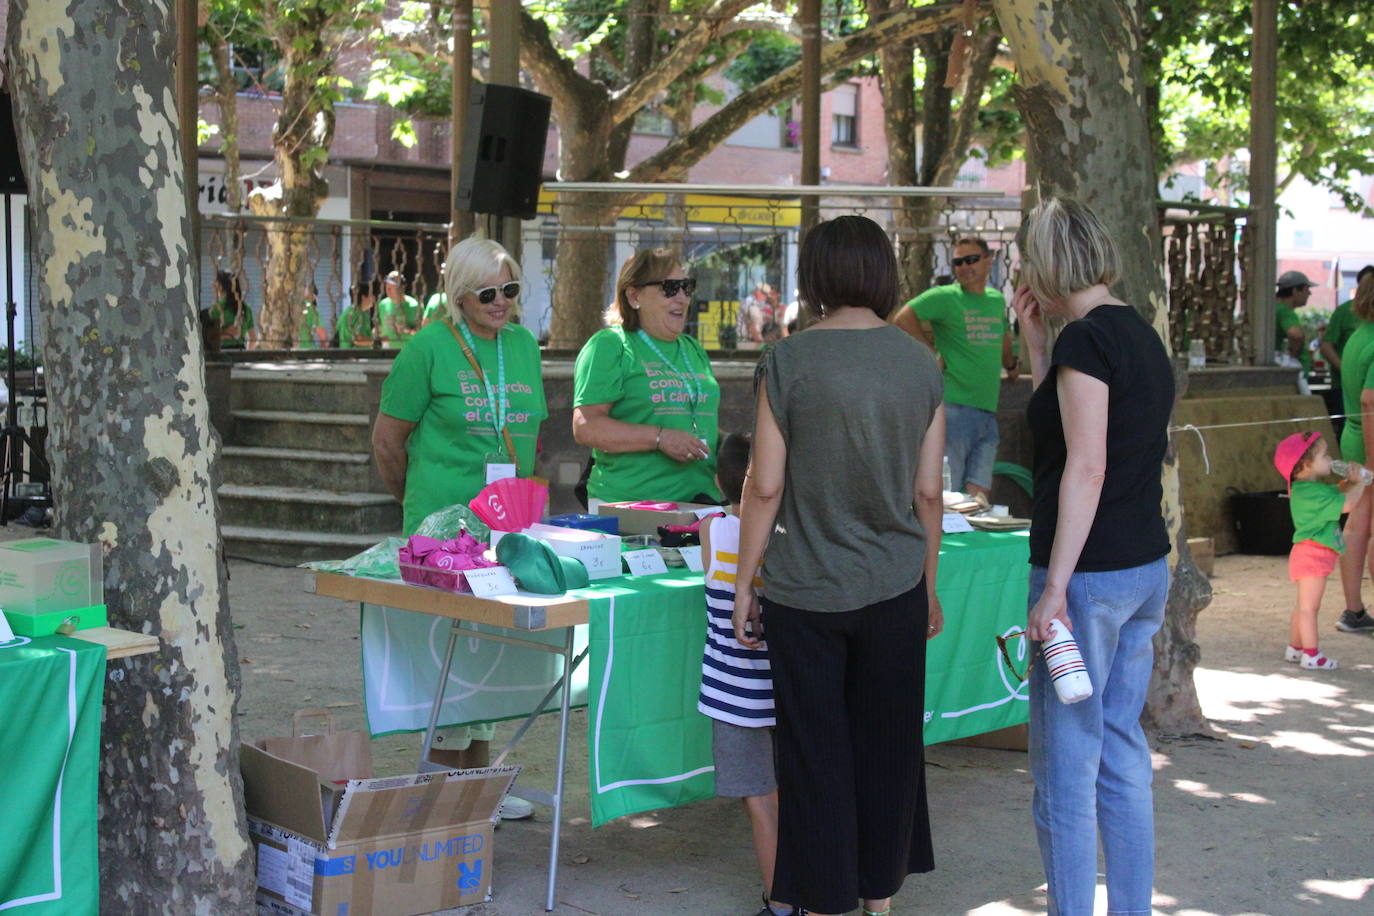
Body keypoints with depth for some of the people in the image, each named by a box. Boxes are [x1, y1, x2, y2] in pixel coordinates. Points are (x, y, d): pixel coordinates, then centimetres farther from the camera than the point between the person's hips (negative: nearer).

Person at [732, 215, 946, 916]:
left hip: (805, 592, -3)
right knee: (887, 747, 14)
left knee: (816, 754, 7)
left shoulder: (788, 360, -9)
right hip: (894, 590, 3)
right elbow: (928, 493, 4)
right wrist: (929, 587, 16)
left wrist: (743, 583, 2)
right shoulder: (920, 364, 0)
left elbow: (766, 485, -8)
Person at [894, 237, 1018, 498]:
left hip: (988, 412, 6)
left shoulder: (997, 300, 17)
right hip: (954, 408, -6)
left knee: (979, 494, 4)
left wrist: (1010, 365, 35)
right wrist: (929, 350, -9)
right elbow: (903, 319, -13)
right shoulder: (945, 297, -3)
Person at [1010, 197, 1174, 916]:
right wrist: (1036, 342, 16)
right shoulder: (1141, 335, 13)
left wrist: (1056, 588, -22)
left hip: (1091, 573, -9)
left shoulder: (1086, 338, -15)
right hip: (1147, 568, 9)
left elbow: (1087, 466, -21)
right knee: (1121, 753, 16)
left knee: (1066, 769, -1)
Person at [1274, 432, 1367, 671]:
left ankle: (1294, 649, 27)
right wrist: (1358, 483, -7)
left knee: (1304, 605, 18)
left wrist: (1348, 481, 4)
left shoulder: (1307, 489, 13)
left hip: (1312, 555, 11)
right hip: (1312, 555, -11)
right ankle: (1311, 654, -4)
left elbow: (1337, 493, 24)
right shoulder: (1312, 493, -21)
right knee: (1309, 606, -6)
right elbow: (1346, 504, -22)